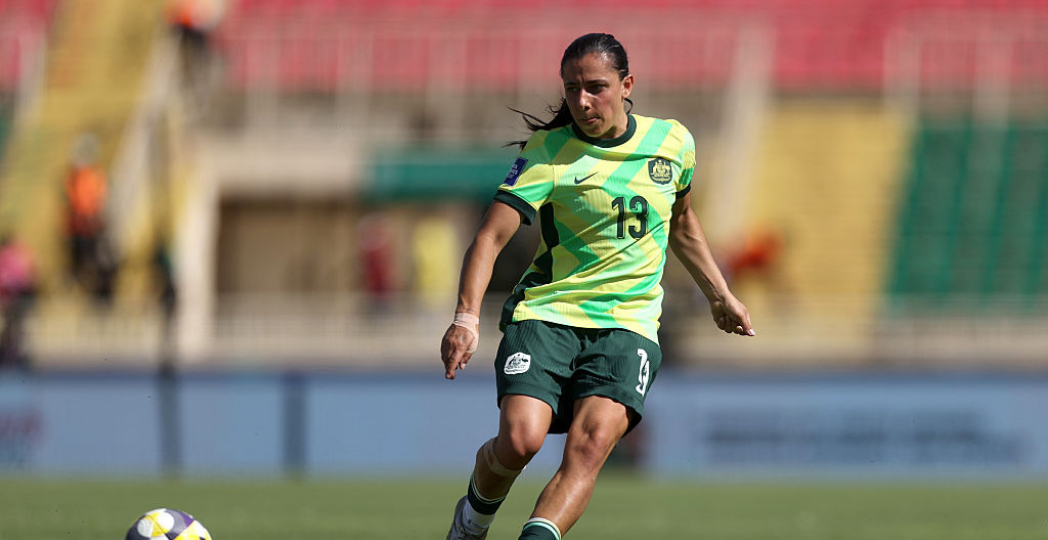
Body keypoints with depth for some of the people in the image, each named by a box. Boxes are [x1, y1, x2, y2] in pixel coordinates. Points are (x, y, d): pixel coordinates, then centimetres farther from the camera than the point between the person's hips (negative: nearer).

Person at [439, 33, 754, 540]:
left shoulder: (672, 141, 6)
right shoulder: (547, 153, -7)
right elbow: (491, 236, -15)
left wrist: (720, 295, 32)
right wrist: (467, 317, -29)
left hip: (629, 323, 2)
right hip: (546, 313, -2)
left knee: (592, 442, -24)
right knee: (519, 440, -19)